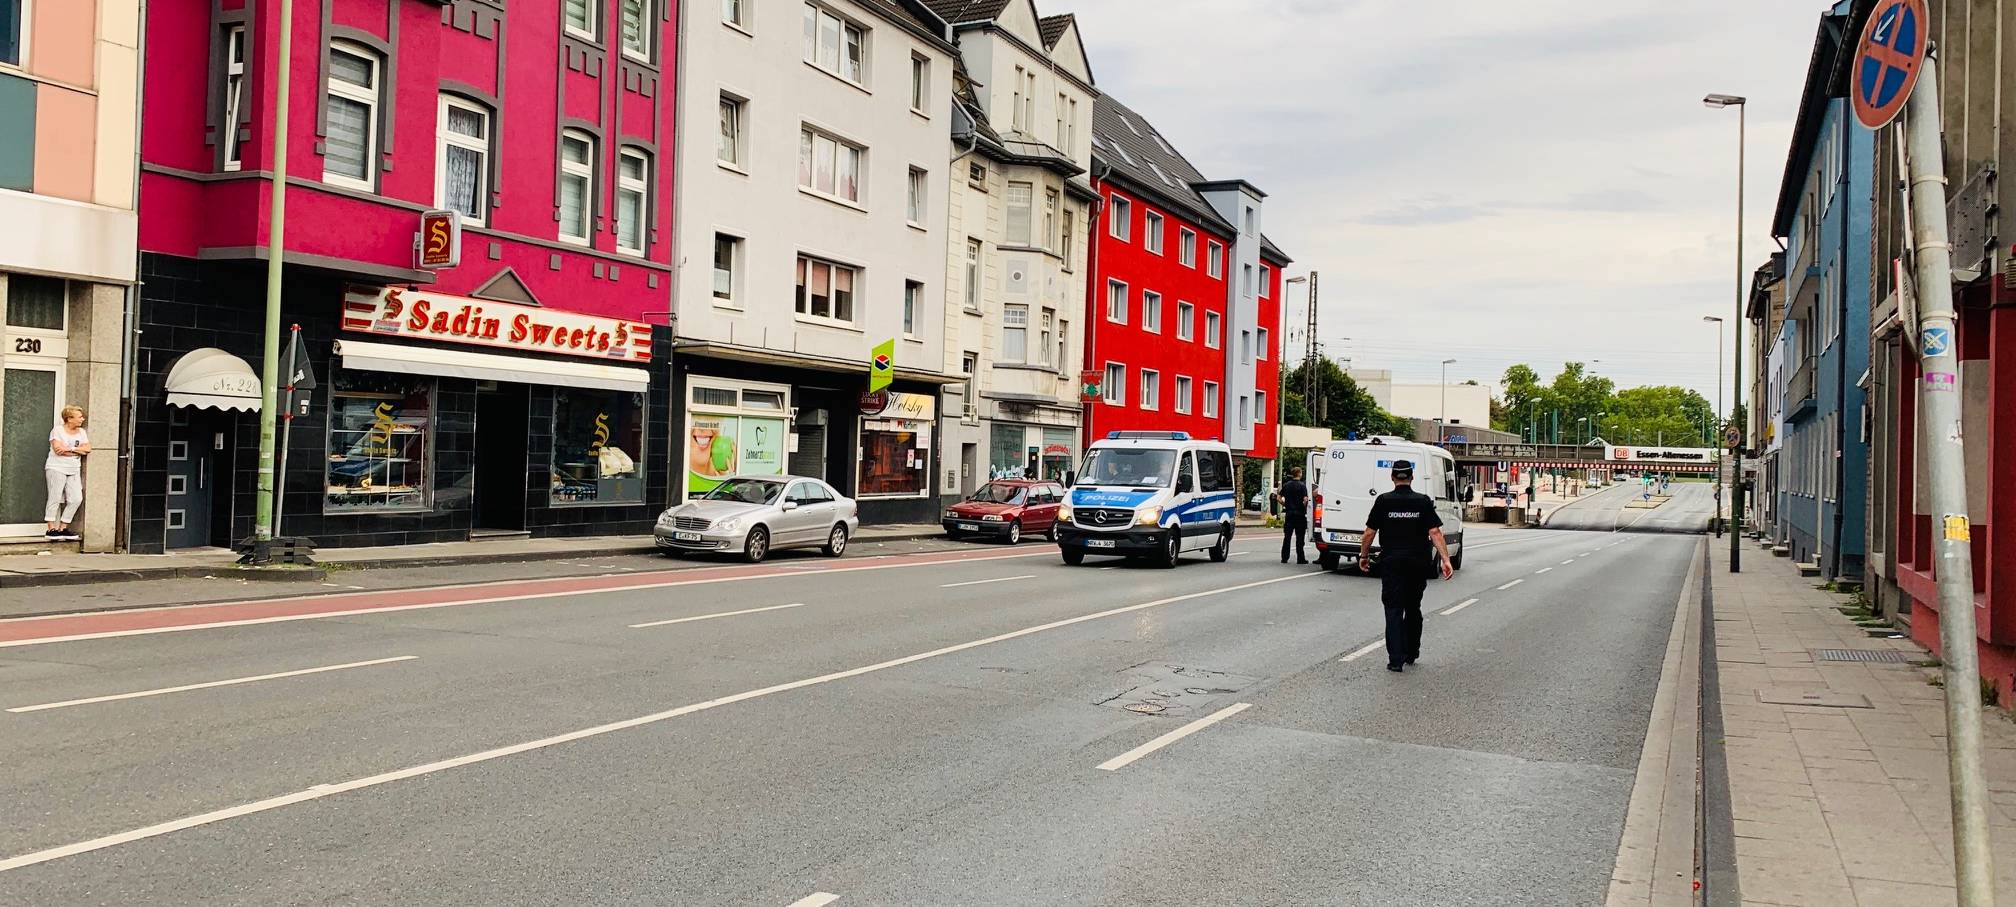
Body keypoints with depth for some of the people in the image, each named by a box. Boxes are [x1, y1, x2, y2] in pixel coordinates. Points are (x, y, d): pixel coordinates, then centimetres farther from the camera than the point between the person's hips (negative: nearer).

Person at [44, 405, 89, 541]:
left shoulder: (81, 432, 13)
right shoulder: (57, 430, -3)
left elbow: (87, 448, 0)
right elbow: (57, 449, -16)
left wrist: (69, 449, -13)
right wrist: (78, 450, -9)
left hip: (74, 470, 5)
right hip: (57, 468, -5)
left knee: (76, 499, -4)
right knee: (55, 498, -5)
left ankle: (62, 528, 6)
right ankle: (51, 529, -1)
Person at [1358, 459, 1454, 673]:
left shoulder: (1383, 501, -4)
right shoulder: (1423, 501, -1)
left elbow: (1369, 533, -3)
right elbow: (1435, 533, -8)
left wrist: (1363, 556, 10)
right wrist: (1445, 560, -9)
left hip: (1391, 562, -2)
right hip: (1418, 563, 2)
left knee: (1394, 610, -1)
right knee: (1413, 608, 17)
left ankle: (1396, 659, -11)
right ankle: (1411, 653, 27)